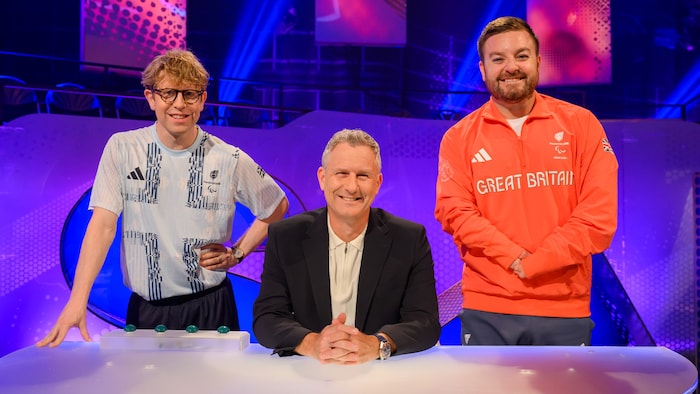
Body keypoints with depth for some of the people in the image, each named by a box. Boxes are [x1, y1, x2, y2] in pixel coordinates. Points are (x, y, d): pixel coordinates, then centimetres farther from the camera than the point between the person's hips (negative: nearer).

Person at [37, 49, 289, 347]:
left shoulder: (230, 160, -6)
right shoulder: (122, 149, -4)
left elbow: (277, 207, 9)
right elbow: (103, 224, -9)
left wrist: (237, 253, 1)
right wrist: (77, 301, -18)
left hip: (209, 307, 0)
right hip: (145, 309, 1)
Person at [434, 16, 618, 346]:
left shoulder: (581, 124, 3)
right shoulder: (459, 137, 3)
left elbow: (599, 213, -4)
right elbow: (454, 212, -6)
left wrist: (533, 264, -12)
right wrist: (516, 258, -17)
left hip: (566, 309, 1)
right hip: (486, 310, 0)